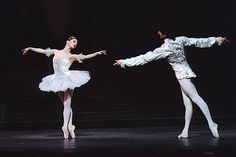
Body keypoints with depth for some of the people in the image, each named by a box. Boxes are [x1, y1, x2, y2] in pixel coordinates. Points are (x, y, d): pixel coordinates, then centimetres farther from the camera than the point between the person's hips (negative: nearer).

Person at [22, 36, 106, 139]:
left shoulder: (72, 56, 3)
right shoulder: (56, 52, 9)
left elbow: (86, 57, -5)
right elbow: (43, 51, 16)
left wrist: (97, 53, -15)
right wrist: (30, 48, 18)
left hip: (68, 79, -3)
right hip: (58, 81, 3)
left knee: (67, 105, -9)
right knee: (66, 106, 5)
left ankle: (66, 127, -12)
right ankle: (69, 128, 5)